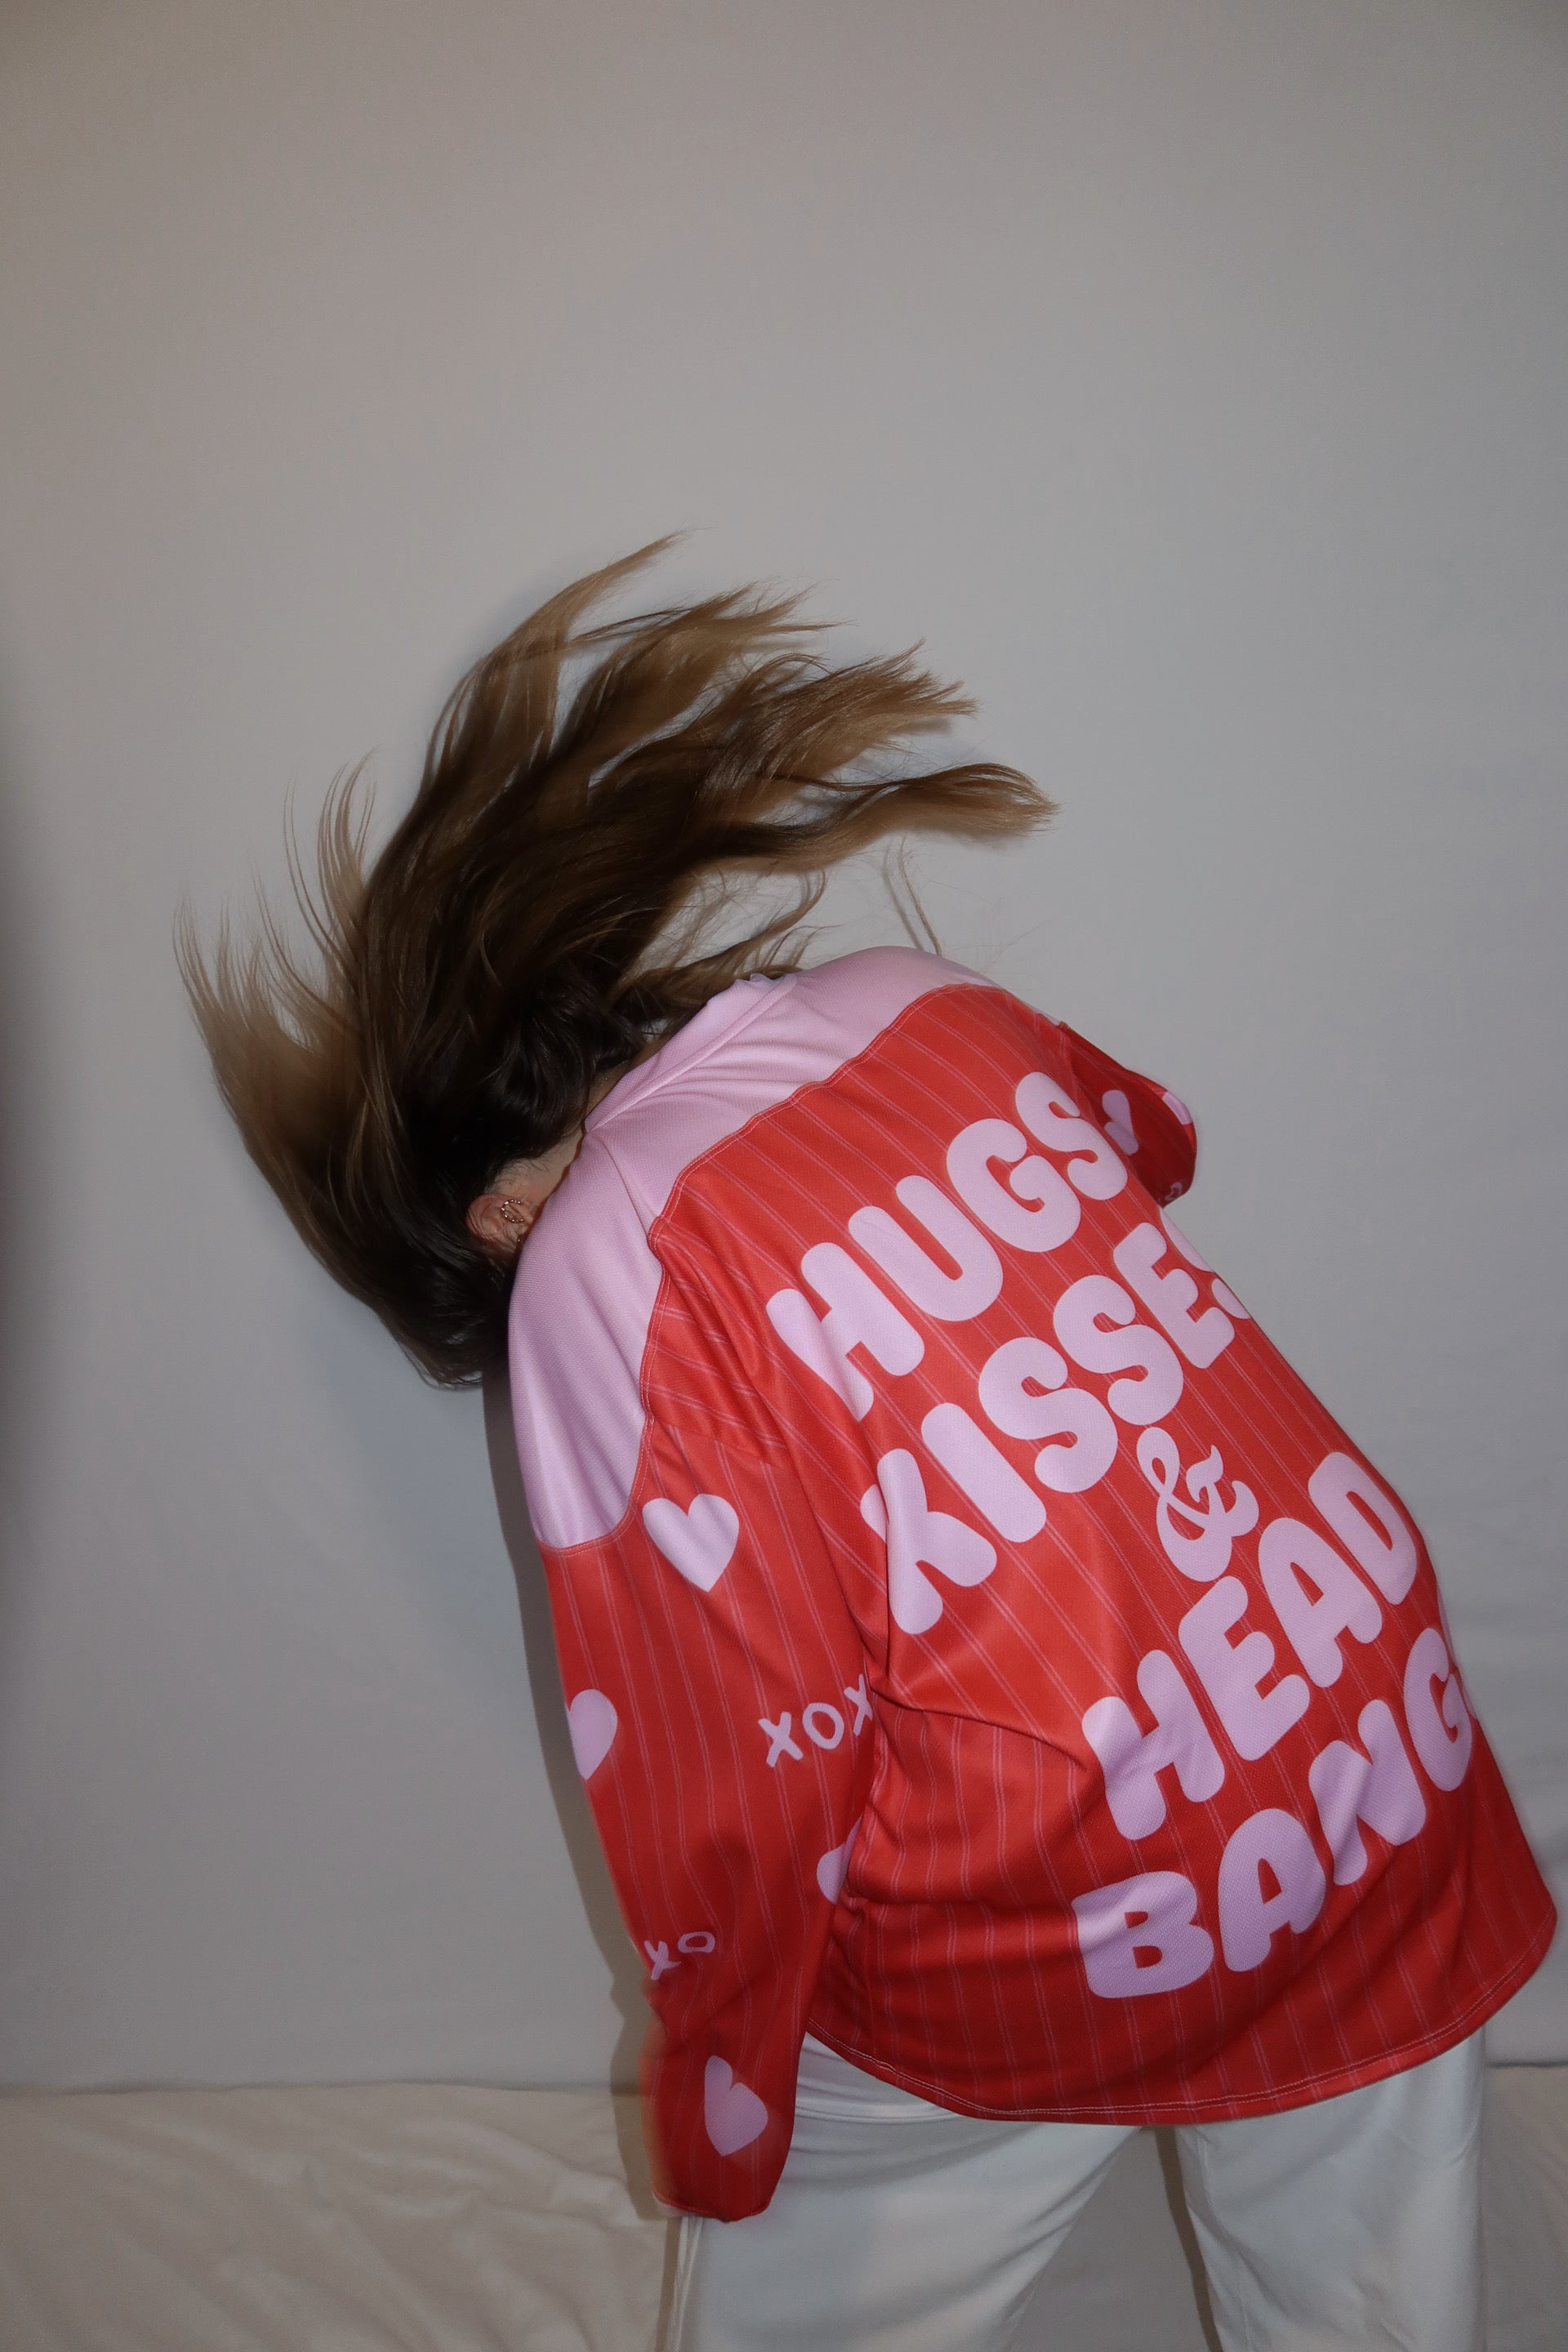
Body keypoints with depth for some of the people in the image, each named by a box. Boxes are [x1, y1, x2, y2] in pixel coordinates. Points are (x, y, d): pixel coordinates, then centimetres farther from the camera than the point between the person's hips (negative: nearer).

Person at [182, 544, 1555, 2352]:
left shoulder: (595, 1266, -15)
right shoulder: (920, 1001, 0)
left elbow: (740, 1754, -12)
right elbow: (1152, 1144, 22)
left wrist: (717, 2145, 3)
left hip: (1049, 1945, -5)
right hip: (1394, 1782, 6)